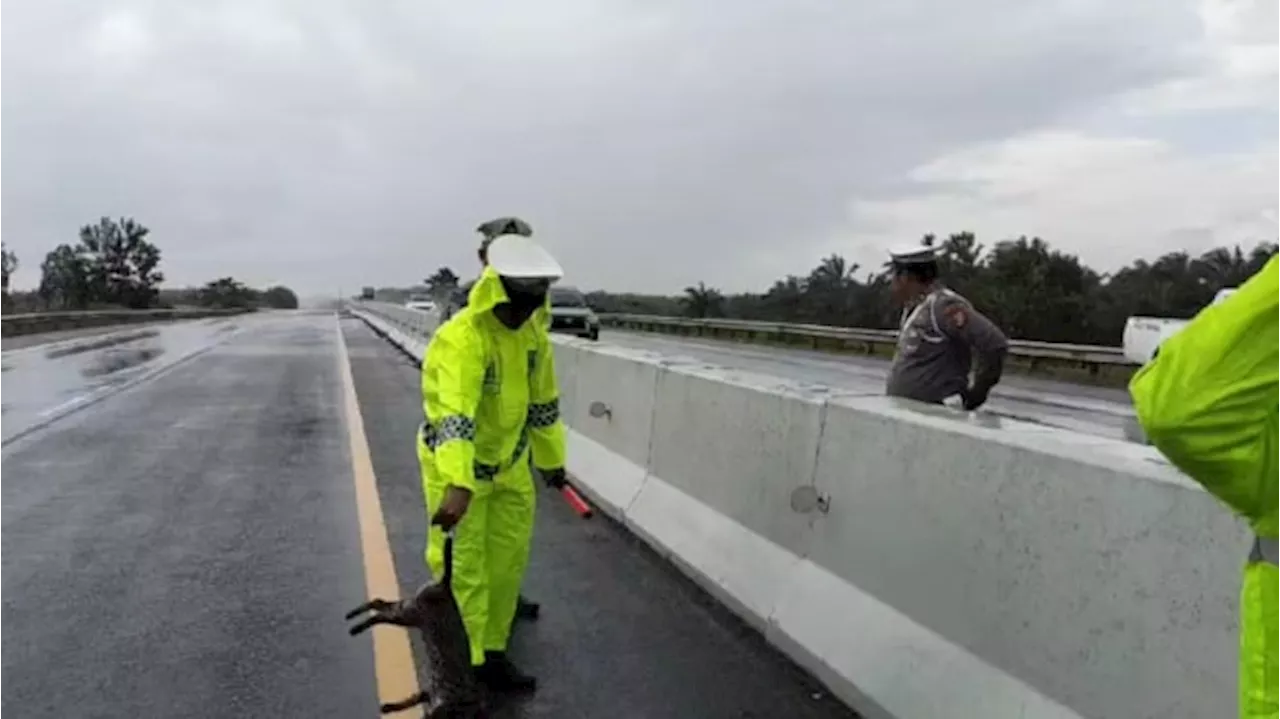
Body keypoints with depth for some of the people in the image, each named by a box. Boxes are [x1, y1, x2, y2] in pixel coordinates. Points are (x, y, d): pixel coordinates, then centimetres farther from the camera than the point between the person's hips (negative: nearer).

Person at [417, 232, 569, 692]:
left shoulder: (534, 334, -7)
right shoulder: (459, 340, -31)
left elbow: (543, 401, 7)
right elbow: (452, 418, -43)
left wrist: (551, 458, 15)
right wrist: (458, 485, -54)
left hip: (508, 462, 7)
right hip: (455, 464, -7)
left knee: (508, 559, 15)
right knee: (464, 566, 2)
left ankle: (491, 651, 34)